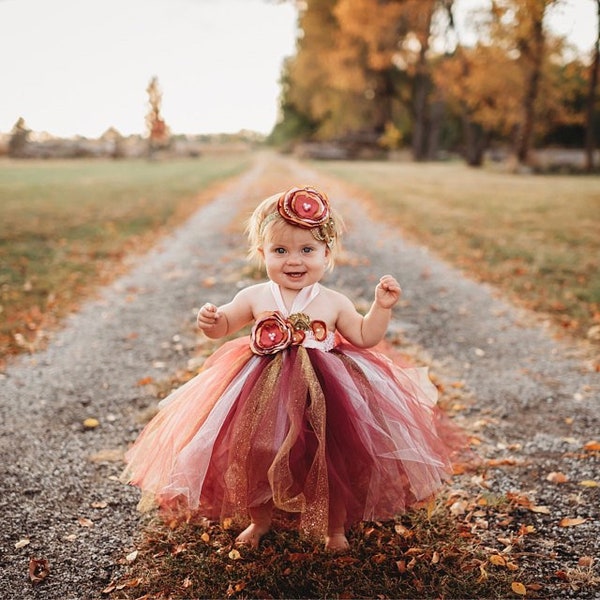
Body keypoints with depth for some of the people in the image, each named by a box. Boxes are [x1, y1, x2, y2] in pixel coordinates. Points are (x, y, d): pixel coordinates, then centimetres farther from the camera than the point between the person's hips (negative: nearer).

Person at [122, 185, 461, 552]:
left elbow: (365, 337, 6)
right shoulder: (255, 298, -3)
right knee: (255, 461, 10)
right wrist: (210, 321, -15)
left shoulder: (334, 302, -3)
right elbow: (223, 326, 8)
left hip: (322, 397, 0)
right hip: (265, 397, 1)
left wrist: (382, 307, -7)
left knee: (333, 462, 7)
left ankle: (335, 528, 33)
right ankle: (259, 521, 39)